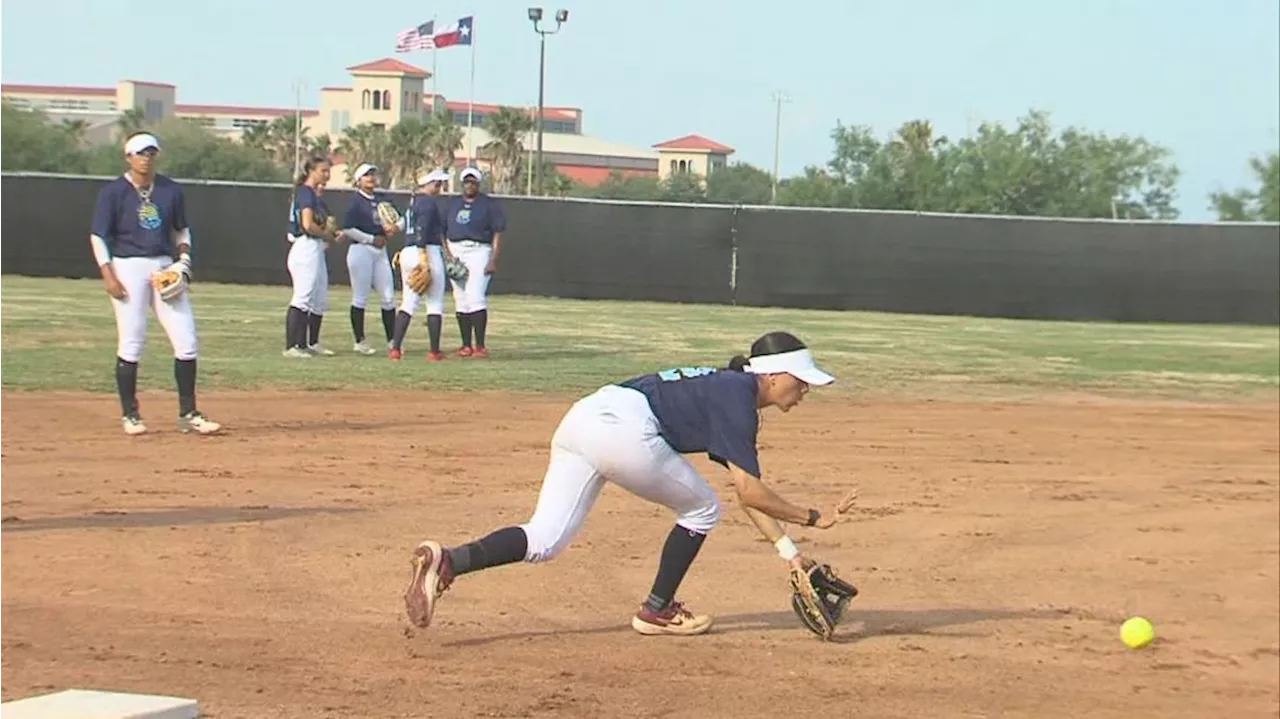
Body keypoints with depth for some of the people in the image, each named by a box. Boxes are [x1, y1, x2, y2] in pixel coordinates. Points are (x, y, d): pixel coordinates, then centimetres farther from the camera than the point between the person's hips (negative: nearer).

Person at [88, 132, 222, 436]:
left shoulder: (171, 190, 8)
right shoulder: (113, 191, -3)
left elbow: (182, 230, 19)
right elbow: (98, 236, -3)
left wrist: (183, 258, 1)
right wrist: (108, 275, -13)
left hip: (165, 268, 4)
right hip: (128, 268, -4)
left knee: (187, 340, -2)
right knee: (131, 341, -4)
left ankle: (188, 413, 6)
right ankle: (130, 414, 7)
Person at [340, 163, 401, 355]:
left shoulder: (384, 199, 11)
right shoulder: (355, 201, -7)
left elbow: (401, 218, 17)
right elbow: (347, 229, -14)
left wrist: (395, 227, -6)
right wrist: (372, 239, -13)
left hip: (381, 252, 6)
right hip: (361, 250, -6)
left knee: (389, 297, 5)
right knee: (360, 298, -1)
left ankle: (392, 340, 11)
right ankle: (360, 341, 5)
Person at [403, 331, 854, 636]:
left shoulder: (729, 393, 28)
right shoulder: (737, 396, 0)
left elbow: (746, 491, 31)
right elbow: (750, 491, -5)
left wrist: (790, 552, 28)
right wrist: (811, 518, 4)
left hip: (581, 419, 9)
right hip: (623, 429, -9)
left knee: (543, 541, 0)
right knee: (701, 511, 12)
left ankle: (447, 562, -20)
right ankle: (657, 612, 20)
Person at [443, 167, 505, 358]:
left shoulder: (490, 204, 2)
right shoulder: (453, 204, 17)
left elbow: (498, 233, -3)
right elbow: (445, 232, 17)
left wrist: (493, 260, -12)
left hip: (479, 251, -5)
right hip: (455, 253, 5)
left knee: (475, 297, -16)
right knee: (460, 300, 4)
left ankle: (480, 346, -17)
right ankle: (466, 345, 8)